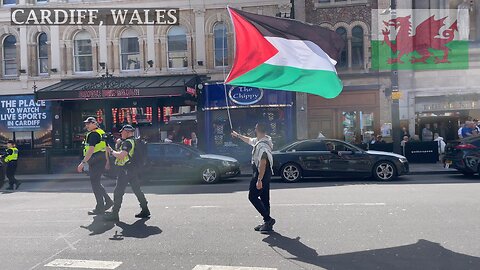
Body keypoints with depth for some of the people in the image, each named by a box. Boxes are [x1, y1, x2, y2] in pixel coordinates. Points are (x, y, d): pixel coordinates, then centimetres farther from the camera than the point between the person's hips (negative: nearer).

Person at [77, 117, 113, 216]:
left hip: (95, 162, -10)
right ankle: (108, 201, 21)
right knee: (96, 183, 19)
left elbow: (91, 150, -24)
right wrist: (107, 161, 26)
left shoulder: (93, 134, -15)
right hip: (101, 161, 10)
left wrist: (83, 163, -25)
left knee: (95, 184, -2)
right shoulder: (101, 132, 16)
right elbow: (106, 148, 21)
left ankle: (100, 208, 4)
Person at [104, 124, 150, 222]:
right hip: (133, 170, 10)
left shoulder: (128, 142, -15)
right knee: (137, 190, 13)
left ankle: (114, 214, 2)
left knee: (118, 192, -3)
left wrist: (111, 151, -11)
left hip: (125, 170, -10)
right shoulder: (134, 141, 16)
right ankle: (145, 210, 18)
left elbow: (121, 155, -25)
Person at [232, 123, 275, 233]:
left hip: (261, 173, -10)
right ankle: (267, 222, 18)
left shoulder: (262, 145, -22)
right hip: (266, 173, 10)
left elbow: (263, 163, -27)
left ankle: (268, 219, -6)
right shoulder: (258, 141, 9)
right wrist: (238, 135, 44)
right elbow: (249, 140, 31)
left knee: (253, 196, -4)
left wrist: (259, 180, -28)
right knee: (264, 198, 12)